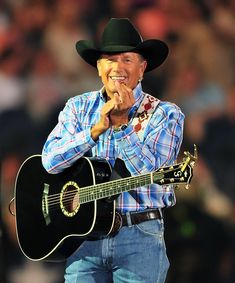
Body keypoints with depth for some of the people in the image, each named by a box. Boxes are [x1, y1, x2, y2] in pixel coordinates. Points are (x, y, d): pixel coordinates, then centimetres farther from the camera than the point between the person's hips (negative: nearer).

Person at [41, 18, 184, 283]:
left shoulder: (165, 114, -1)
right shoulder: (78, 107, 8)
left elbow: (152, 173, -14)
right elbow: (50, 160, -5)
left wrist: (122, 123, -17)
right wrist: (97, 129, -15)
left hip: (139, 235, -2)